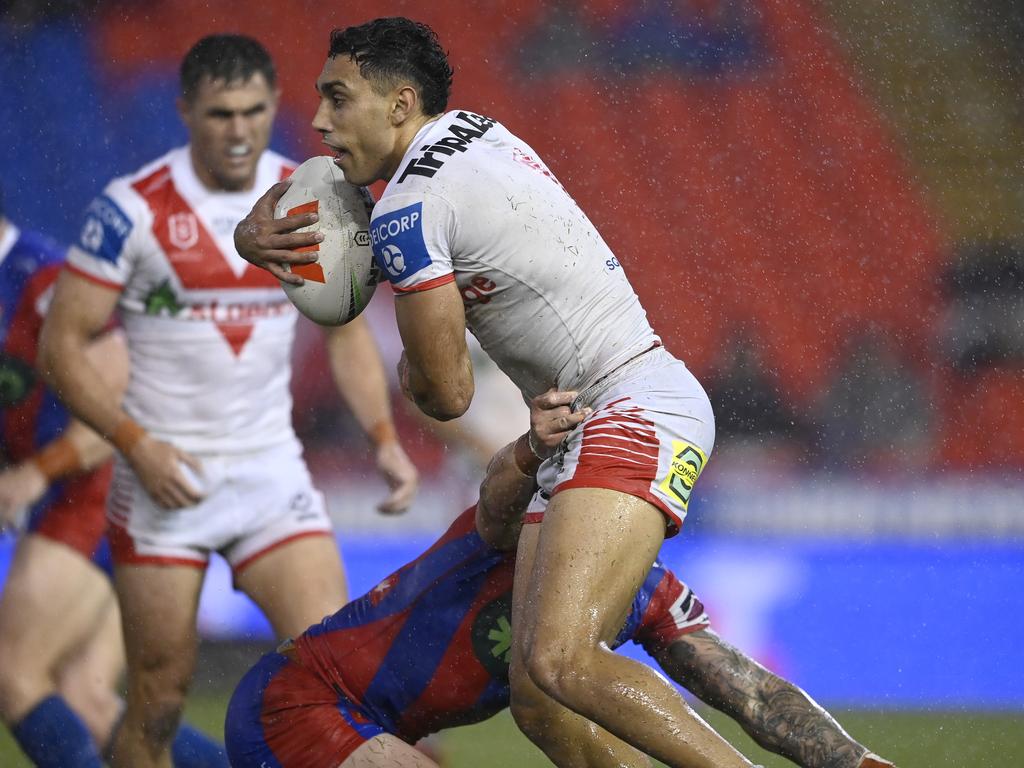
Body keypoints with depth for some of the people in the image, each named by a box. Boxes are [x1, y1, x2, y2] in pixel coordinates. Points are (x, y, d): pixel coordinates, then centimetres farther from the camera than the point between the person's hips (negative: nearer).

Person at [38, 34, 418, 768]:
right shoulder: (133, 209, -10)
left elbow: (347, 330, 14)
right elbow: (63, 343, -7)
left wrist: (385, 437, 0)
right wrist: (136, 444, -17)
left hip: (272, 472, 3)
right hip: (165, 477, -3)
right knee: (160, 701, 0)